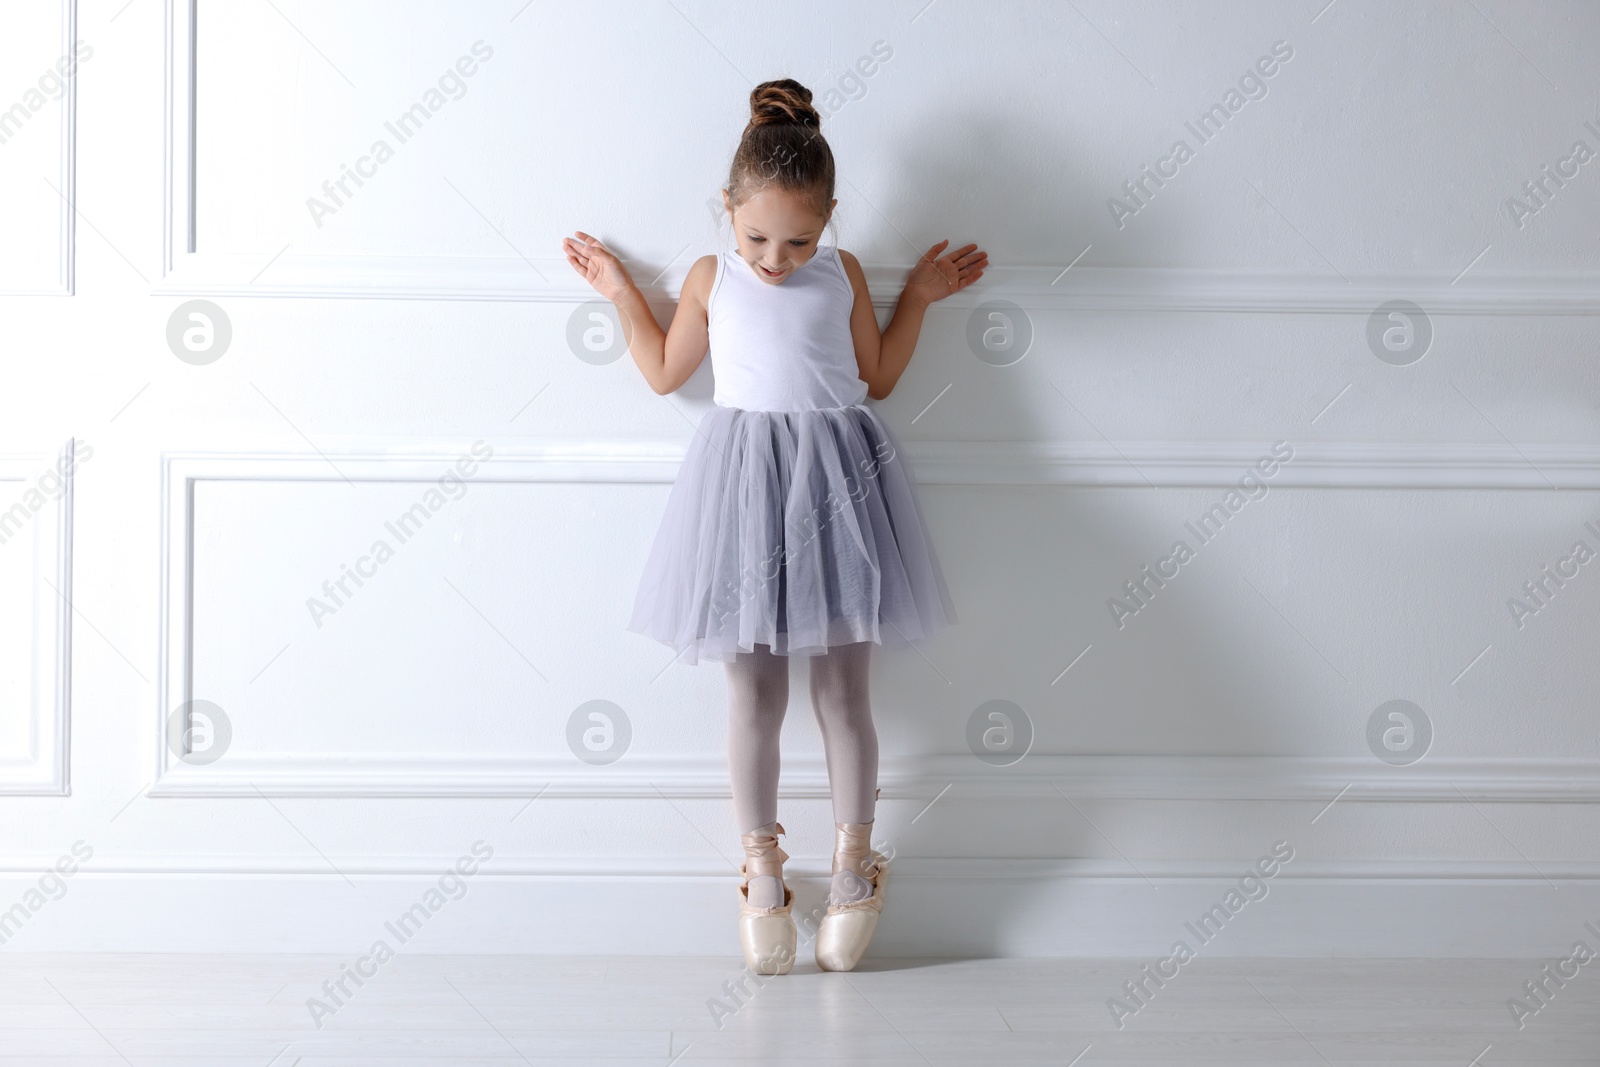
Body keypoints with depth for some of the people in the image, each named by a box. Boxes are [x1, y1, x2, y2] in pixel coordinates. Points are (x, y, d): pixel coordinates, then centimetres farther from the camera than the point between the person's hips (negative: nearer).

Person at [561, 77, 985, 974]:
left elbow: (878, 378, 12)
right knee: (755, 692, 5)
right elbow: (666, 373, 17)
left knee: (843, 690, 5)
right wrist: (622, 294, 16)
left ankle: (854, 866, 17)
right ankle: (762, 870, 16)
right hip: (743, 482, 0)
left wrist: (920, 299, 11)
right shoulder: (712, 279, 8)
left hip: (836, 477, 0)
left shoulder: (843, 274, 7)